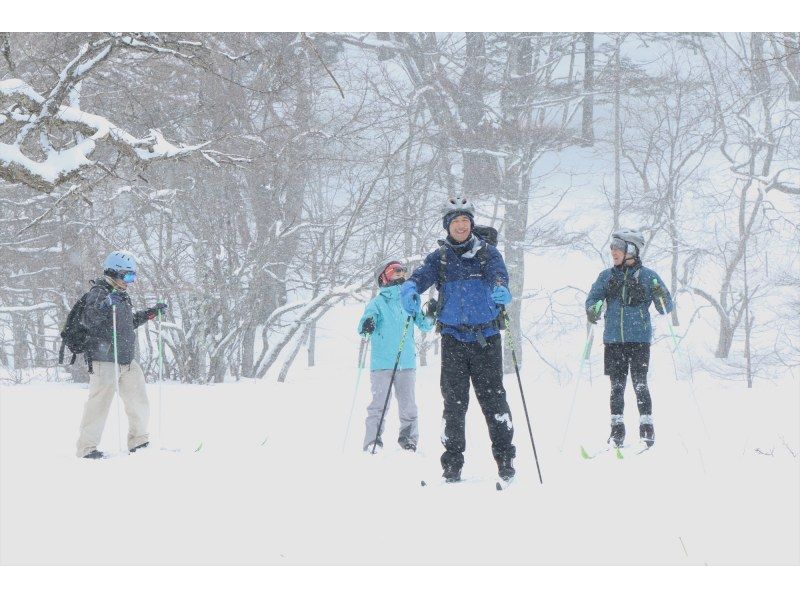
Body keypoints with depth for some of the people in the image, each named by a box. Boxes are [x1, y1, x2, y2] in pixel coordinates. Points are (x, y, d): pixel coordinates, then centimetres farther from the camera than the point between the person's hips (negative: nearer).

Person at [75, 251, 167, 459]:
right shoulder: (98, 293, -10)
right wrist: (105, 304, -39)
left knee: (138, 402, 14)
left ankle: (138, 442, 26)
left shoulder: (122, 297, 19)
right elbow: (87, 319, -24)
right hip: (104, 360, -9)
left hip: (127, 360, 9)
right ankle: (87, 447, -4)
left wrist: (150, 313, 27)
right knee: (99, 403, -9)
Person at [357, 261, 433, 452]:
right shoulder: (378, 302, 4)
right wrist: (366, 325, -31)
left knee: (408, 405, 3)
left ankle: (409, 440, 12)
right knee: (379, 404, -7)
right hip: (382, 363, -3)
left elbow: (424, 325, 15)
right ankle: (372, 442, -4)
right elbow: (369, 316, -8)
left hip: (407, 363, 3)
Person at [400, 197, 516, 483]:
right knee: (454, 400, 1)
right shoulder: (439, 257, 8)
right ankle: (452, 463, 7)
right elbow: (421, 276, -7)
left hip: (486, 337, -1)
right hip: (453, 338, 1)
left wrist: (500, 288, -38)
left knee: (492, 397, -3)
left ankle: (505, 458, 4)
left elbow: (499, 273, -13)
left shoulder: (487, 252, 5)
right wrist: (410, 290, -32)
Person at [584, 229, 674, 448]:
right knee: (617, 385, 5)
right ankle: (617, 428, 11)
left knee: (639, 383, -7)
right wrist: (591, 310, -16)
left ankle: (646, 427, 1)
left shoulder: (648, 276, 0)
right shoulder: (606, 276, 10)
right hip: (613, 339, 3)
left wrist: (660, 296, -21)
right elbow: (593, 297, 7)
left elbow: (665, 308, 0)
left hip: (639, 339, -3)